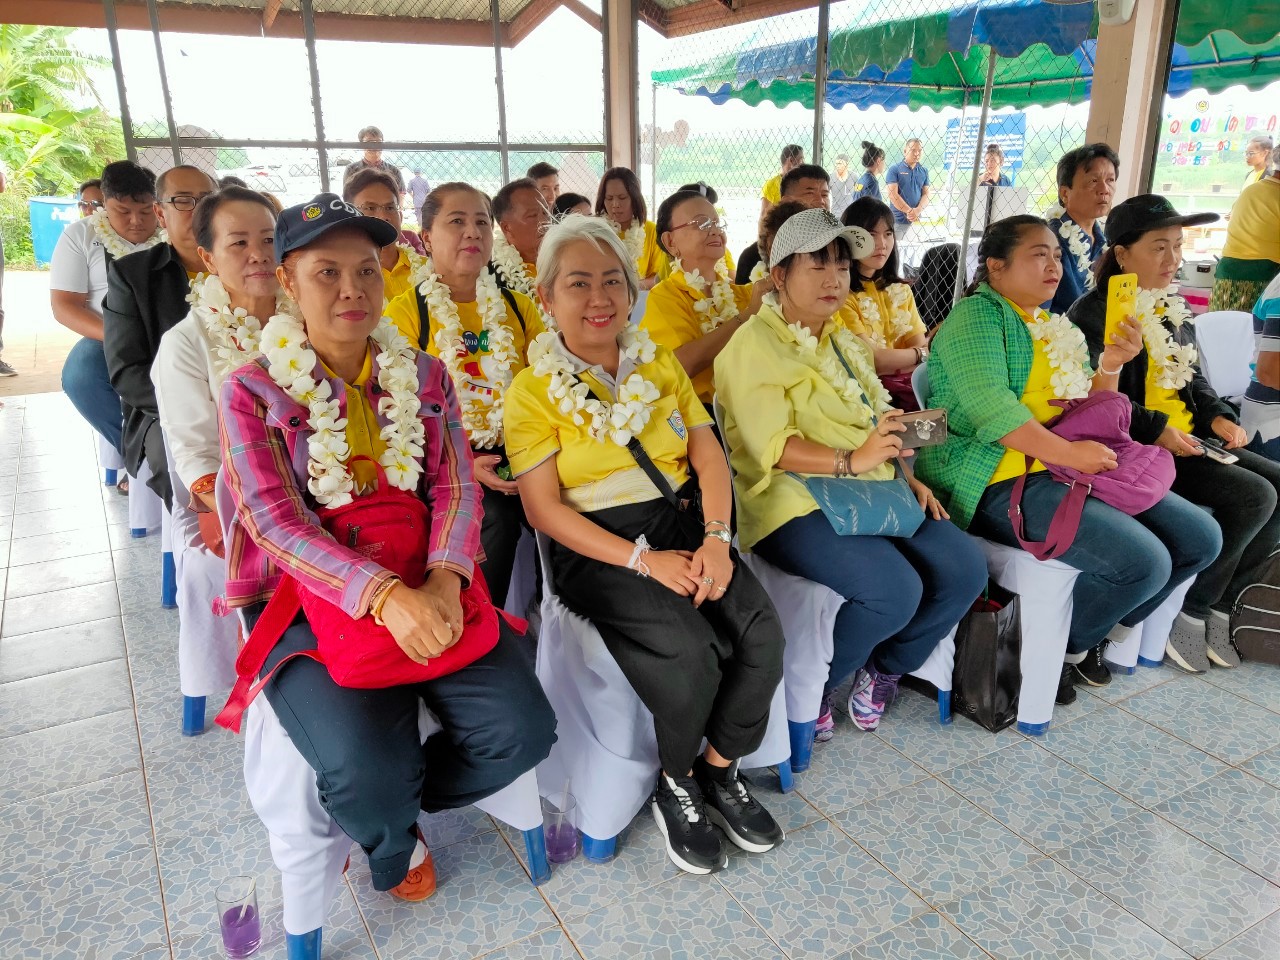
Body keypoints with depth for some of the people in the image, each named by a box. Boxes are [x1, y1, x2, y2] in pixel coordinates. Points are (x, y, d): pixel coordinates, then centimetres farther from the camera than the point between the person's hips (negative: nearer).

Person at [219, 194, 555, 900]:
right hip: (308, 603, -3)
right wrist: (385, 595, -29)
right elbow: (277, 525, -12)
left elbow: (456, 488, -1)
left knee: (521, 729, -16)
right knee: (367, 769, -27)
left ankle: (388, 803, 17)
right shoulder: (252, 392, -1)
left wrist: (442, 581, -23)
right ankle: (394, 846, 15)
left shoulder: (424, 377, 9)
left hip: (426, 586, 4)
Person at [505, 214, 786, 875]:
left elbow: (709, 456, 7)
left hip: (679, 525, 5)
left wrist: (716, 538, -12)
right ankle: (675, 785, 4)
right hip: (596, 548, -4)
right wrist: (642, 560, -17)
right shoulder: (534, 390, -2)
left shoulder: (659, 364, 13)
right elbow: (544, 508, -8)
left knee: (762, 634, -19)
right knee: (691, 654, -27)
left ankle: (719, 770, 8)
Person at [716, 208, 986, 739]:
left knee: (965, 568, -7)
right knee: (894, 590, -28)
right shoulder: (754, 346, -8)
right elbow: (772, 447, -18)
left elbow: (879, 420, 21)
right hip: (796, 501, -8)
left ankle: (885, 669, 15)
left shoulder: (842, 341, 20)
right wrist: (851, 460, -29)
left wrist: (908, 474, 5)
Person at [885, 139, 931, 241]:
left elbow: (926, 194, 6)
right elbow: (893, 195, -11)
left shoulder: (924, 171, 10)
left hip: (916, 220, 4)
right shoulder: (894, 169, -3)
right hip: (897, 220, -4)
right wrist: (910, 211, -16)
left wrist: (917, 210, -14)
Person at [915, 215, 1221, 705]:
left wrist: (1109, 366, 4)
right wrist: (1067, 452, -23)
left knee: (1200, 537, 2)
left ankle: (1098, 633, 19)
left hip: (1073, 473, 9)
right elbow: (990, 407, -20)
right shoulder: (977, 314, -5)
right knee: (1144, 561, -24)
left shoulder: (1057, 328, 21)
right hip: (1002, 481, -9)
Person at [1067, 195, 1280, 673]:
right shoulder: (1093, 313, -11)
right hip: (1136, 448, -9)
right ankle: (1190, 612, -3)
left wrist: (1218, 415, 2)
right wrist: (1156, 430, -25)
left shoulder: (1172, 307, 15)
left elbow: (1192, 377, 21)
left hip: (1186, 439, 9)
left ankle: (1220, 604, 6)